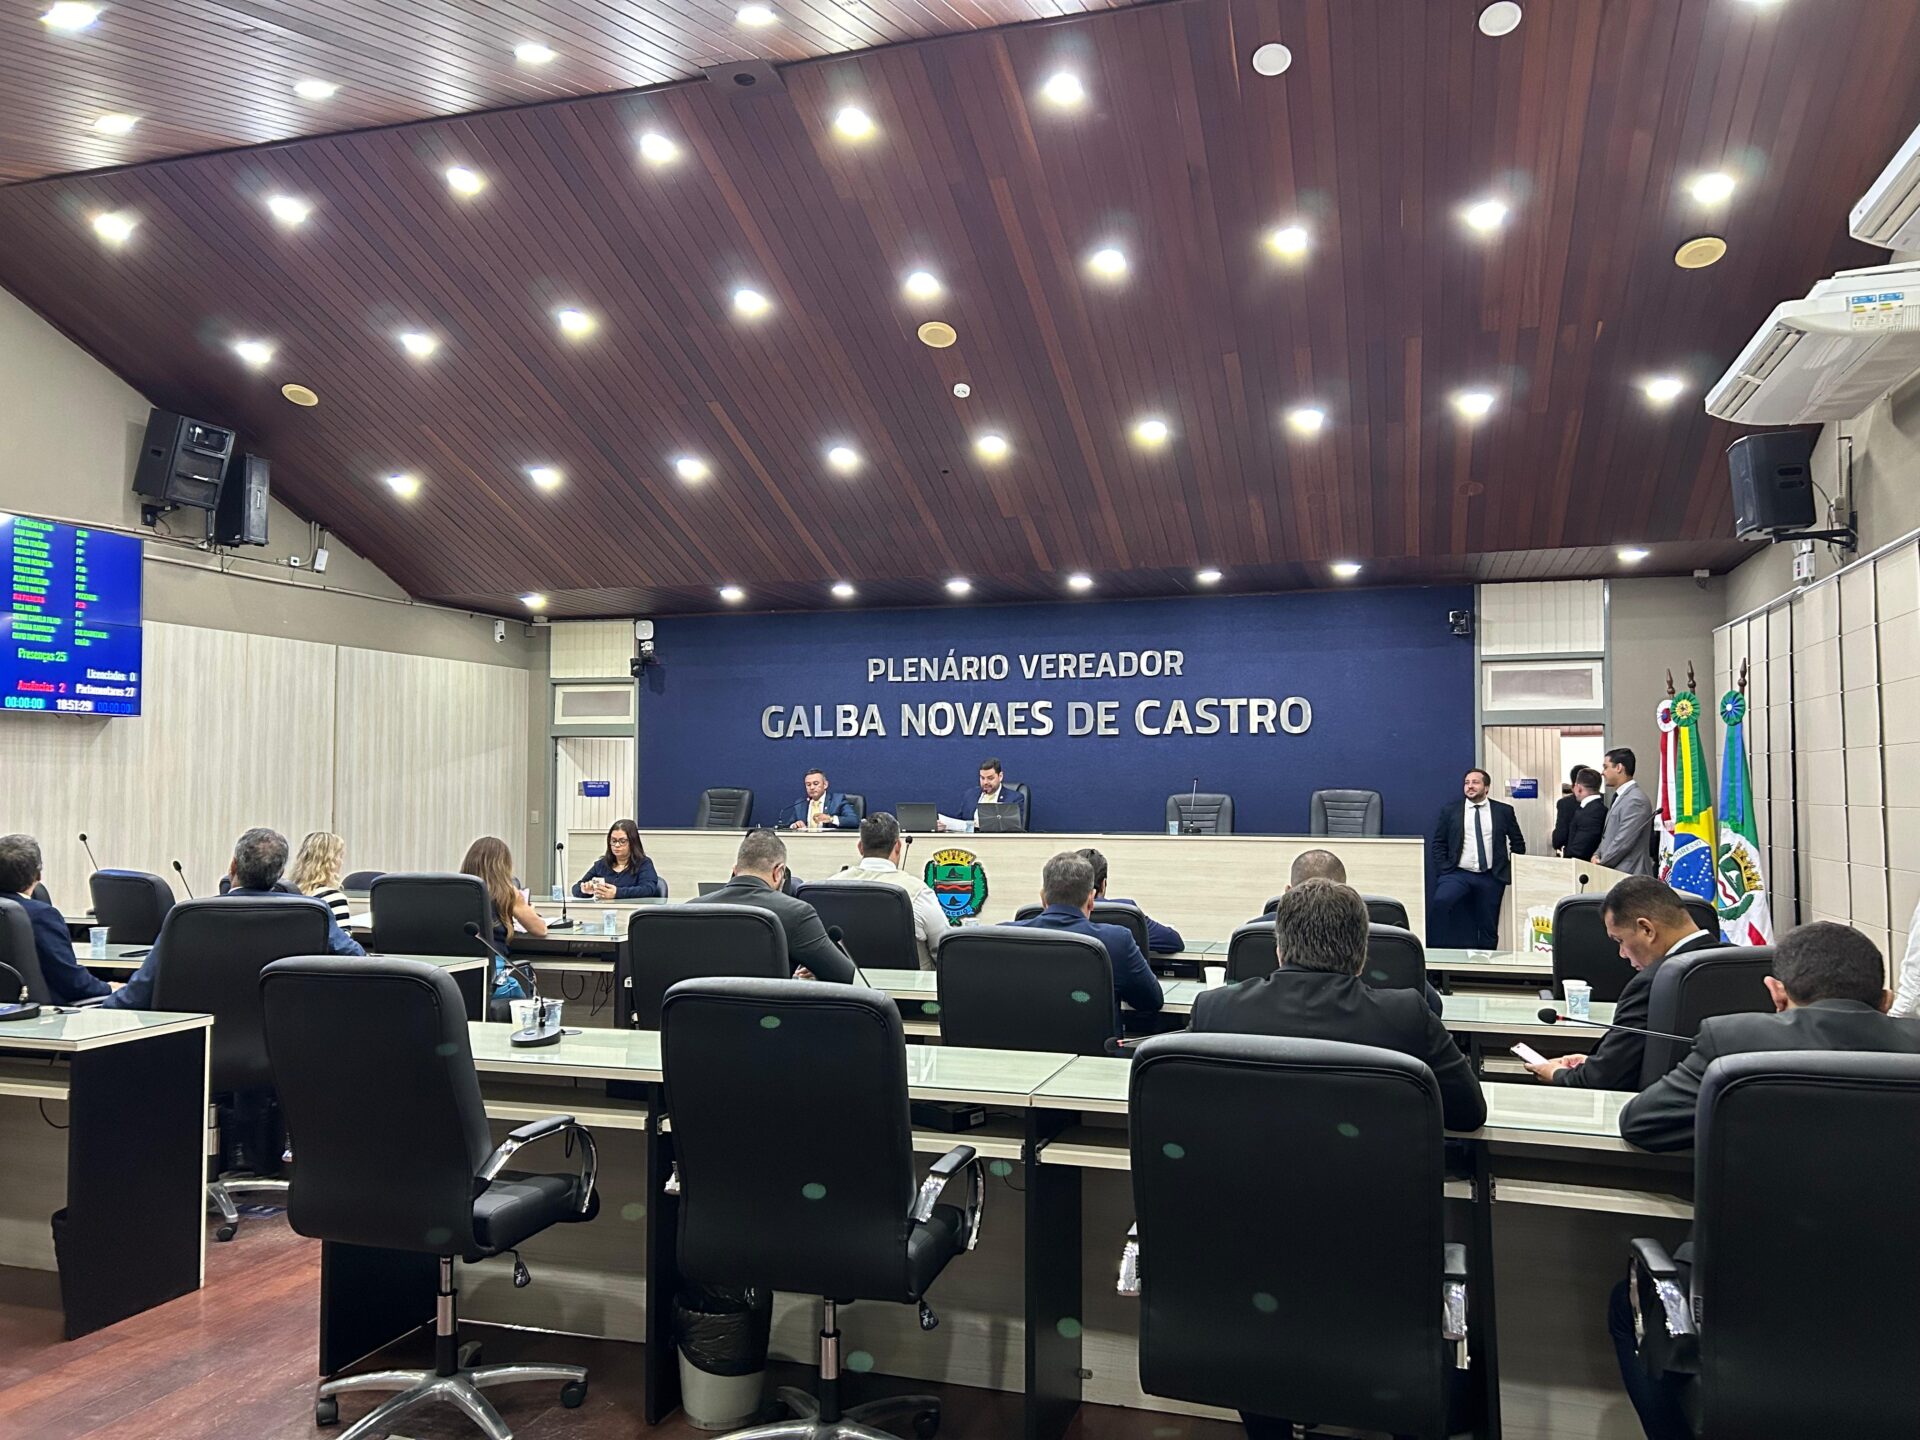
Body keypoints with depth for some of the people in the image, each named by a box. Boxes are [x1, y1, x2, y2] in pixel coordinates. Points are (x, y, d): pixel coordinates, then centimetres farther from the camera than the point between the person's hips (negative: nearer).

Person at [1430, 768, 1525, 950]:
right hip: (1458, 874, -1)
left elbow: (1518, 843, 13)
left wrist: (1512, 870, 6)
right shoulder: (1449, 810, 5)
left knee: (1489, 927, 5)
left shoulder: (1504, 811, 5)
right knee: (1441, 901, -28)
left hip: (1491, 877, 1)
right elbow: (1438, 843, 7)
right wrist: (1443, 870, -3)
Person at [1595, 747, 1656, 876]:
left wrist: (1600, 865, -9)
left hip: (1629, 875, -9)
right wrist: (1597, 855, 4)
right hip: (1614, 871, 9)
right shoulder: (1620, 797, 16)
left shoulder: (1636, 800, -15)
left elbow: (1623, 842, -18)